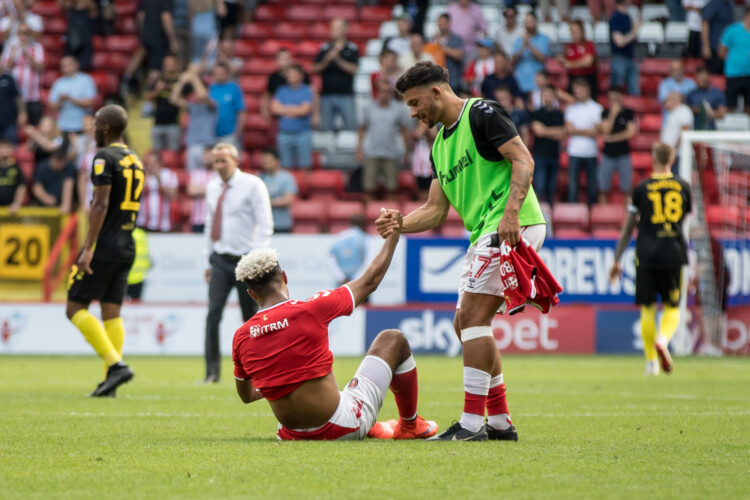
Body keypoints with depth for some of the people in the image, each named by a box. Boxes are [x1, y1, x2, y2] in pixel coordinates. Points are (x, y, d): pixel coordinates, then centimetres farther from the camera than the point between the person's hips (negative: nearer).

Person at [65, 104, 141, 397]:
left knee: (75, 309, -3)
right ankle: (110, 381, 3)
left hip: (103, 246, -8)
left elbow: (101, 204, -18)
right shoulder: (135, 161, 15)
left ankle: (116, 364, -15)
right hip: (126, 247, 8)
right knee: (111, 312, 7)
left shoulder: (104, 158, -11)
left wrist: (88, 248, -20)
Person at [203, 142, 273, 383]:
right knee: (213, 313, -12)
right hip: (220, 260, 3)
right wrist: (209, 259, 14)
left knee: (251, 317, 3)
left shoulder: (252, 185, -4)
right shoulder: (212, 187, 11)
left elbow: (265, 224, -7)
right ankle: (212, 371, -12)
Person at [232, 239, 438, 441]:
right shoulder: (310, 310, -15)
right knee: (393, 340, 18)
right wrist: (393, 235, 15)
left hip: (292, 435, 4)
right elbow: (370, 281, 0)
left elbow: (246, 395, 13)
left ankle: (371, 428, 39)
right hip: (346, 427, -4)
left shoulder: (241, 337, -4)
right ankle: (410, 426, 36)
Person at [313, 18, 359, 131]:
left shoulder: (352, 49, 3)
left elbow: (354, 70, -6)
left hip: (346, 95, -2)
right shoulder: (325, 48, 9)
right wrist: (326, 60, -13)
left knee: (351, 126, -7)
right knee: (326, 127, 2)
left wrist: (338, 60, -18)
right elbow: (315, 70, 5)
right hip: (326, 95, 2)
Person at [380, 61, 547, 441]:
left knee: (473, 317, -14)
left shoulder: (481, 114, -5)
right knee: (466, 324, 10)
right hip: (484, 235, 10)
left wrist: (511, 212, -26)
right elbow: (436, 210, 20)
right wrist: (400, 224, 2)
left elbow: (523, 160, -14)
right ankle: (500, 421, 14)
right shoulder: (440, 145, 21)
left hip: (514, 227, -10)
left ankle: (473, 422, -13)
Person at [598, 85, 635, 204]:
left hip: (623, 154, -2)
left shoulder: (628, 113, 2)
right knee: (603, 189, 0)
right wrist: (613, 114, -11)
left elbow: (631, 132, -6)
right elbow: (605, 130, -6)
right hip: (608, 154, 2)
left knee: (626, 189, -3)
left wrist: (611, 138, -5)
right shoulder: (605, 112, 6)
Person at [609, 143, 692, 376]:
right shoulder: (683, 186, 7)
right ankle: (662, 339, -23)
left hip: (646, 254, -1)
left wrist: (617, 261, 11)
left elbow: (628, 227, 5)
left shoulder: (642, 188, 2)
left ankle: (651, 362, 5)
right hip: (674, 253, 1)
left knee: (648, 309, 7)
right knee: (672, 308, 8)